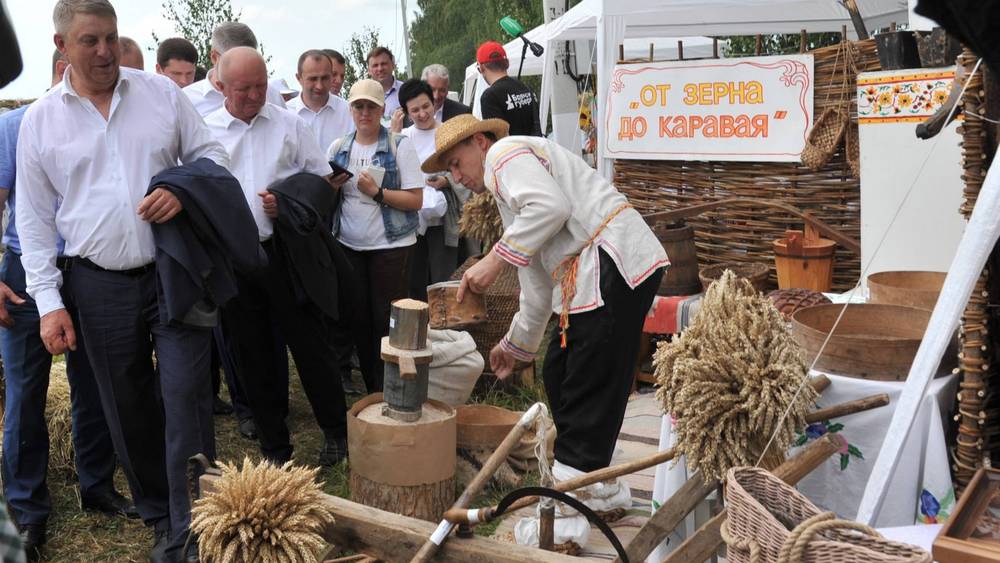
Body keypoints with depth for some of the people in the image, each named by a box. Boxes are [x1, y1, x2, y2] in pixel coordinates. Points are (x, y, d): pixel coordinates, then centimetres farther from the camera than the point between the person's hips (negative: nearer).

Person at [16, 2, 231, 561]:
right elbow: (34, 218, 5)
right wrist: (49, 301, -1)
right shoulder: (40, 119, 3)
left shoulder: (162, 92, 2)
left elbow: (212, 153, 8)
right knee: (129, 410, 10)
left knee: (185, 400, -5)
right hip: (100, 285, 1)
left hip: (175, 272, -1)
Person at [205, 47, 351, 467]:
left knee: (310, 344, 4)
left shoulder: (289, 125, 6)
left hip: (285, 252, -1)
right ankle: (275, 447, 22)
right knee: (251, 356, 9)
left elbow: (323, 180, 8)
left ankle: (336, 432, 20)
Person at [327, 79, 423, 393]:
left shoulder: (399, 146, -4)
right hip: (349, 245, 4)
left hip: (390, 246, -4)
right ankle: (371, 390, 20)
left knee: (387, 320, -2)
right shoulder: (338, 148, 8)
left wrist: (377, 192, -19)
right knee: (359, 319, 9)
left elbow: (416, 200, -10)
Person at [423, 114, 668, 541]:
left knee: (589, 387, -8)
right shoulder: (506, 186, 30)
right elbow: (537, 277, 32)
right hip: (589, 278, 11)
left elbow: (550, 206, -20)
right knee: (560, 375, 15)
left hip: (612, 265, -11)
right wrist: (518, 343, 38)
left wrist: (495, 260, -16)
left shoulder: (506, 153, 0)